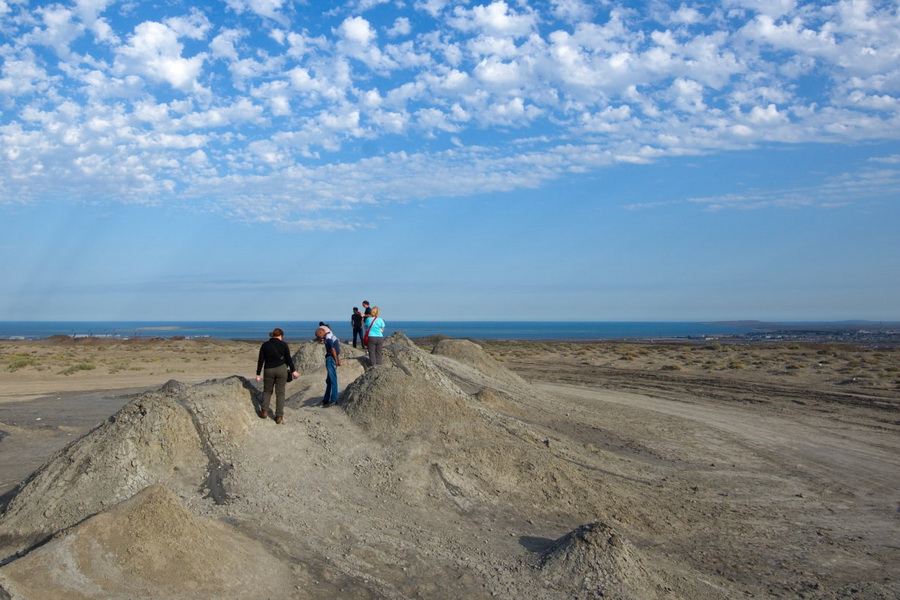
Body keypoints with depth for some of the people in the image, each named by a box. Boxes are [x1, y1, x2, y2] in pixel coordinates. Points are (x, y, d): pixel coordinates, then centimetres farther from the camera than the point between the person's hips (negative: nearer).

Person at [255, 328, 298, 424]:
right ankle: (279, 417, 3)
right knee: (280, 393, 4)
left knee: (267, 391, 20)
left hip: (268, 370, 1)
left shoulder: (265, 345, 0)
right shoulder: (283, 344, -4)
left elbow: (260, 360, 0)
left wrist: (258, 374, 5)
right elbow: (288, 359, -1)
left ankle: (264, 411, 8)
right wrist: (293, 370, 10)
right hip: (281, 369, -1)